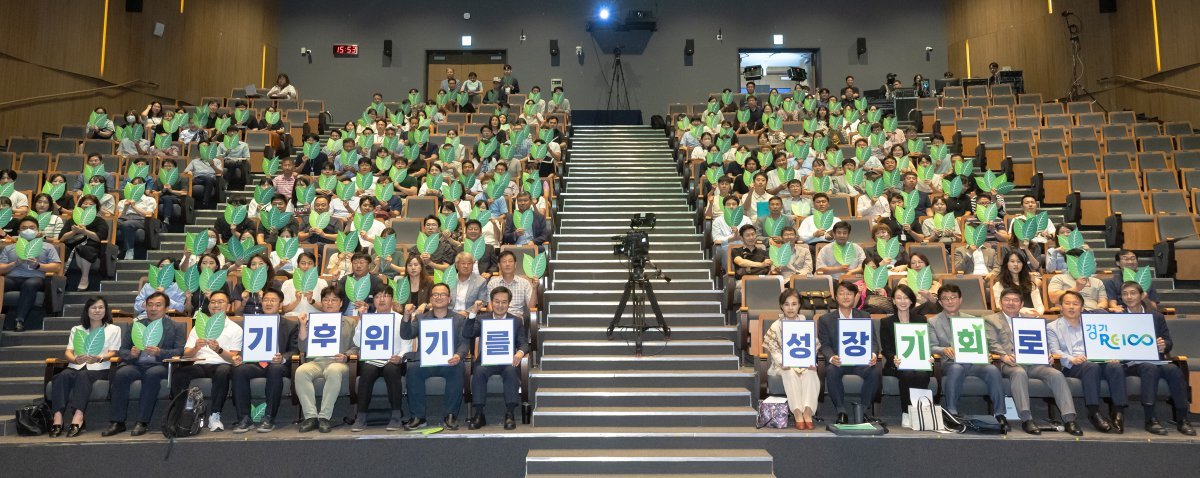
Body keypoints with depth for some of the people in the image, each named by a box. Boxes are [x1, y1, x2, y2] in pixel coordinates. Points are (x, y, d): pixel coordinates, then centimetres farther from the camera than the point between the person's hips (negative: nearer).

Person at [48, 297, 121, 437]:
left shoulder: (114, 329, 17)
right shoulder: (76, 329, 25)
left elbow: (112, 353, 4)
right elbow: (68, 352, 10)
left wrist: (99, 358, -19)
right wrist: (75, 359, -15)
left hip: (99, 368, -3)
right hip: (76, 366, 3)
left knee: (83, 376, -36)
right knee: (62, 376, -32)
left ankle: (77, 418, -49)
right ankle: (57, 418, -42)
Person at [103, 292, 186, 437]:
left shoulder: (176, 327, 12)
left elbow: (180, 351, 0)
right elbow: (121, 351, 16)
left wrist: (159, 352, -18)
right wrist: (131, 354, -8)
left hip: (160, 366, -3)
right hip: (137, 365, 3)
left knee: (152, 374, -36)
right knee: (120, 374, -28)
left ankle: (142, 422, -31)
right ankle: (117, 422, -24)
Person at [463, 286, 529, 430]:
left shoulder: (517, 322, 15)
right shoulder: (482, 320, 15)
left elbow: (523, 343, 6)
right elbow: (466, 335, 0)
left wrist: (520, 352, -19)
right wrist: (473, 313, -11)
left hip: (508, 360, 0)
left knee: (511, 371, -34)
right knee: (478, 371, -32)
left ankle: (510, 414, -28)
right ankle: (479, 414, -24)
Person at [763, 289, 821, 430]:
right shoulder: (776, 327, 5)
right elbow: (774, 350, 0)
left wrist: (812, 362, -15)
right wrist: (782, 363, -19)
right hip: (784, 365, -1)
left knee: (810, 373, -32)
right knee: (790, 373, -34)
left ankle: (808, 412, -35)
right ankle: (797, 414, -36)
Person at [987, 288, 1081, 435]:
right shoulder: (991, 320, 16)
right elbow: (992, 344, 2)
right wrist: (1003, 356, -18)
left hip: (1033, 361, 4)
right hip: (1010, 362, -4)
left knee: (1056, 374, -24)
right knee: (1019, 372, -37)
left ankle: (1069, 418, -26)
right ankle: (1026, 419, -37)